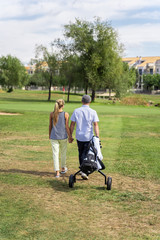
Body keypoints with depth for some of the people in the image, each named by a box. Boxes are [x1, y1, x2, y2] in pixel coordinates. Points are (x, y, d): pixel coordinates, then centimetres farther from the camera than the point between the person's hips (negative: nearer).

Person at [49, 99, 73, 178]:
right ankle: (63, 168, 34)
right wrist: (70, 137, 1)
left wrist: (49, 135, 18)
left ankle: (57, 171, -3)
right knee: (63, 153, 18)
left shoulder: (52, 114, -2)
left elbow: (50, 126, 5)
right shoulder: (66, 114, -8)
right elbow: (67, 127, -7)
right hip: (63, 137, 0)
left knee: (55, 154, 2)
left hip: (54, 137, 1)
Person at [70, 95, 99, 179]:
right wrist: (97, 137, -10)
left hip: (79, 136, 2)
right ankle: (83, 171, -9)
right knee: (86, 154, 4)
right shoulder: (93, 112, -7)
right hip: (89, 137, -2)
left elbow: (72, 125, 2)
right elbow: (96, 125, -11)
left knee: (81, 154, 17)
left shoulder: (76, 111, -1)